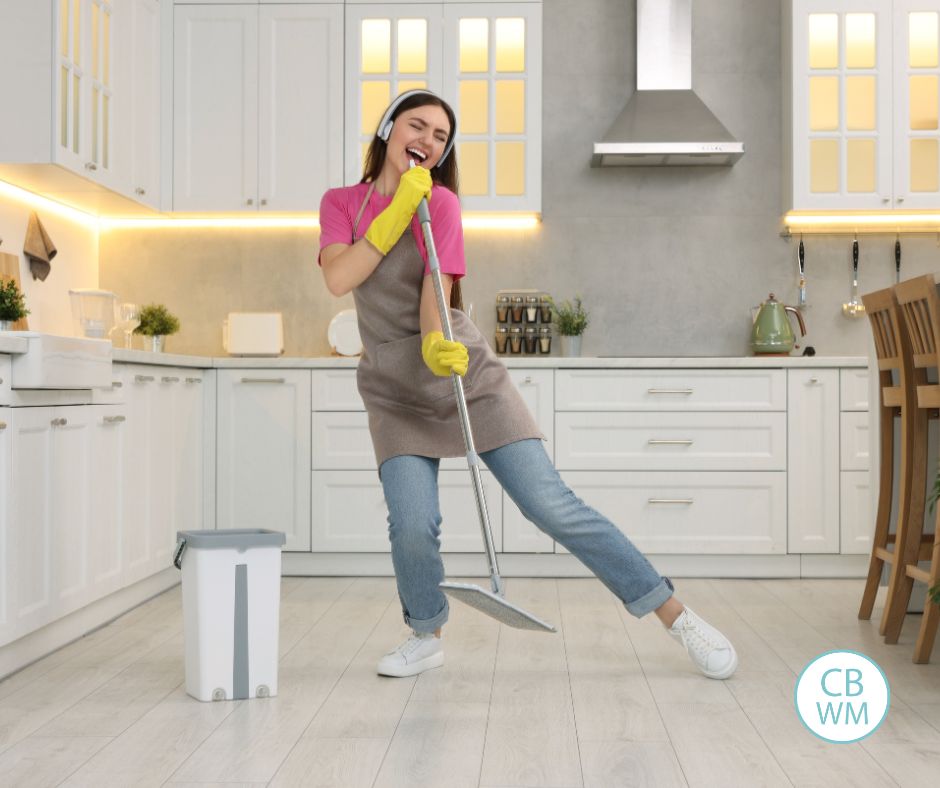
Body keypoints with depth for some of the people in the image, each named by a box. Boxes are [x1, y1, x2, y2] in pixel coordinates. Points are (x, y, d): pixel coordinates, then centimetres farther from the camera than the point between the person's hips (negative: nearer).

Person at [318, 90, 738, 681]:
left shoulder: (440, 202, -3)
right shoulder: (342, 203, 5)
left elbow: (437, 289, -16)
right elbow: (339, 279, -13)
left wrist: (436, 344, -36)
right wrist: (397, 210, -17)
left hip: (469, 374, -2)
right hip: (395, 392, 2)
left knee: (553, 506, -8)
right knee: (412, 524, -16)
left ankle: (677, 615, 0)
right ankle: (427, 637, 13)